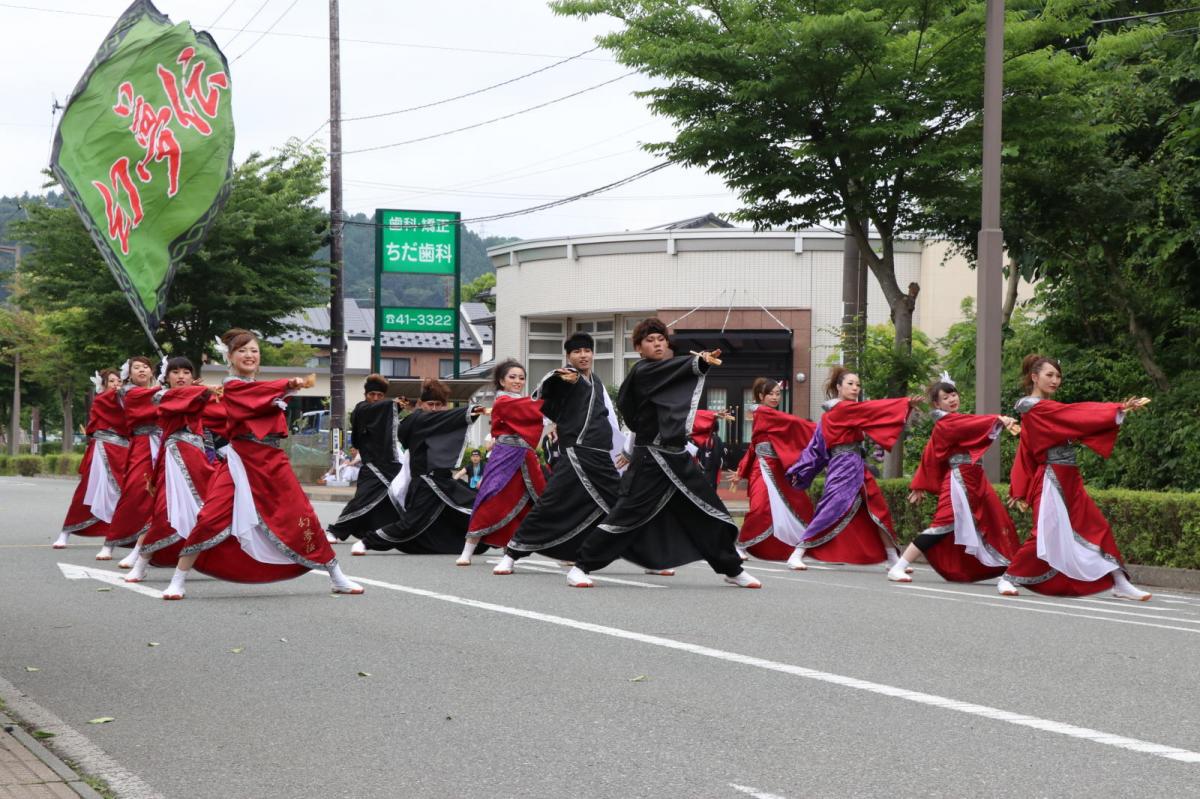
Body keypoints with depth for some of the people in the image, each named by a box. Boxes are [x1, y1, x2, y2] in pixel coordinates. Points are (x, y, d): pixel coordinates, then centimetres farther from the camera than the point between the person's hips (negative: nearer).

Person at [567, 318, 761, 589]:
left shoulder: (669, 372, 16)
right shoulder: (642, 372, -8)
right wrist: (701, 361, -40)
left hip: (677, 457, 8)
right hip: (650, 460, -8)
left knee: (710, 513, 8)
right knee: (626, 514, -11)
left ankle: (732, 570, 20)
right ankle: (581, 567, -2)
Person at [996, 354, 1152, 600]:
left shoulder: (1045, 410, 16)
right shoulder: (1034, 408, -12)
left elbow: (1025, 454, 16)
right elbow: (1077, 413, -19)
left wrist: (1021, 490, 15)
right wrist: (1120, 409, -20)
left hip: (1069, 481, 9)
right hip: (1052, 481, -9)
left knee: (1098, 528, 4)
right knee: (1047, 533, -8)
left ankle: (1120, 583, 5)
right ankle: (1008, 578, 7)